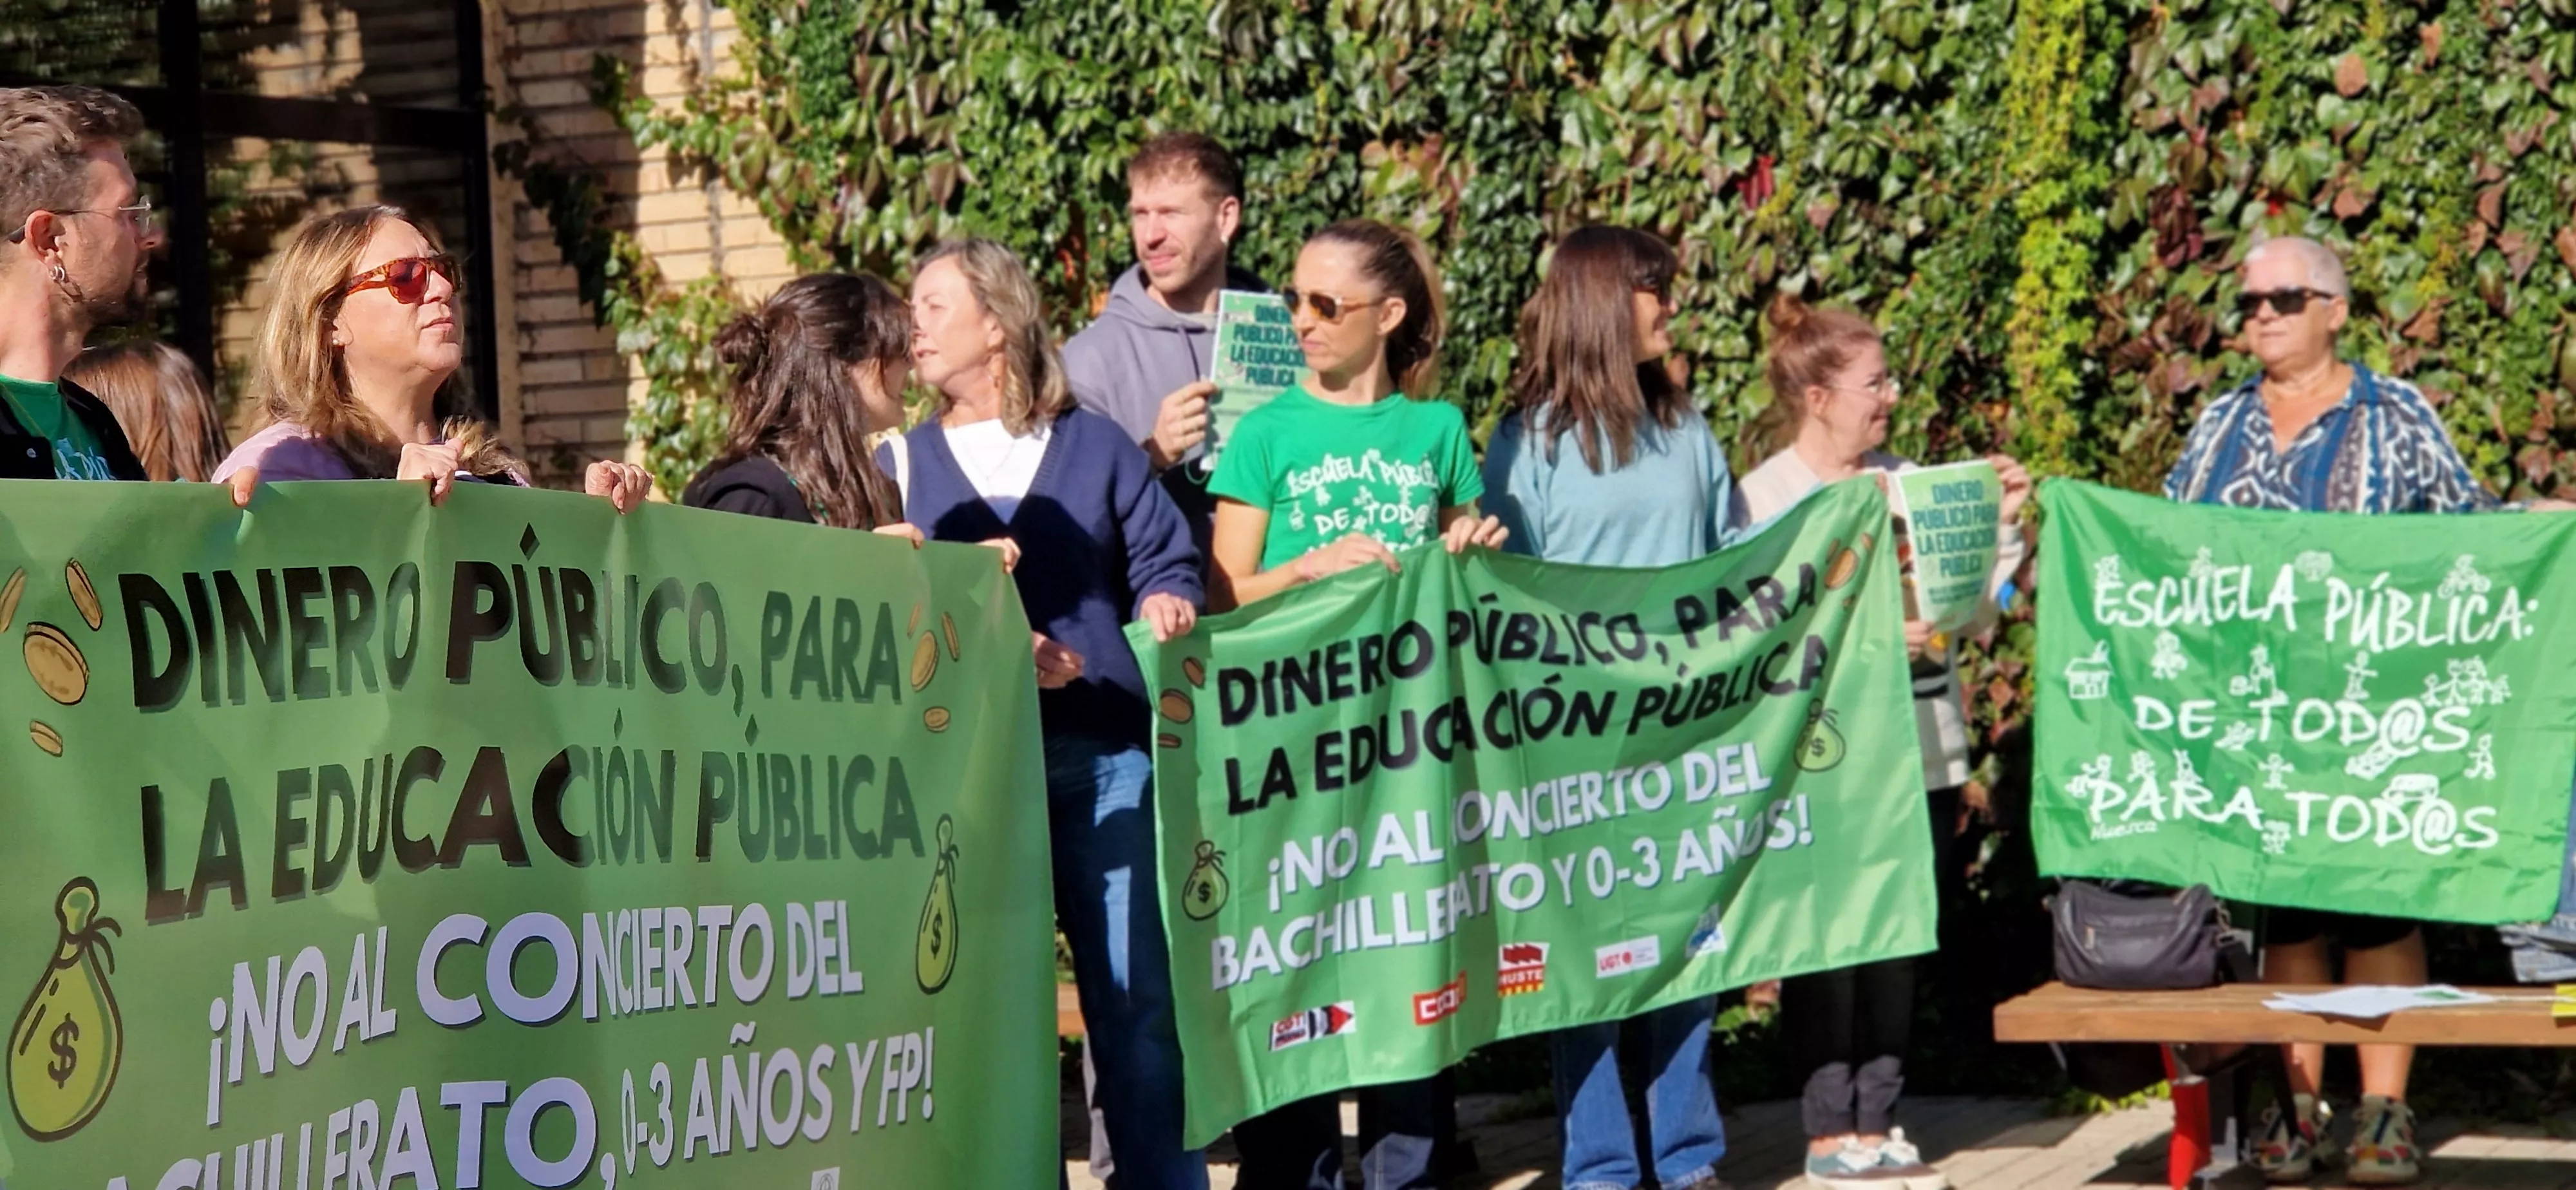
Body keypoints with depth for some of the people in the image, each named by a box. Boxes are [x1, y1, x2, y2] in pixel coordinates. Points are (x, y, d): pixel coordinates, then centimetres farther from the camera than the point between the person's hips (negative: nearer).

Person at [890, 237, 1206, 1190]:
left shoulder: (1096, 446, 13)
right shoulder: (900, 466, 13)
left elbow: (1167, 561, 10)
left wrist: (1167, 606, -12)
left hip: (1107, 754, -1)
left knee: (1139, 995, -2)